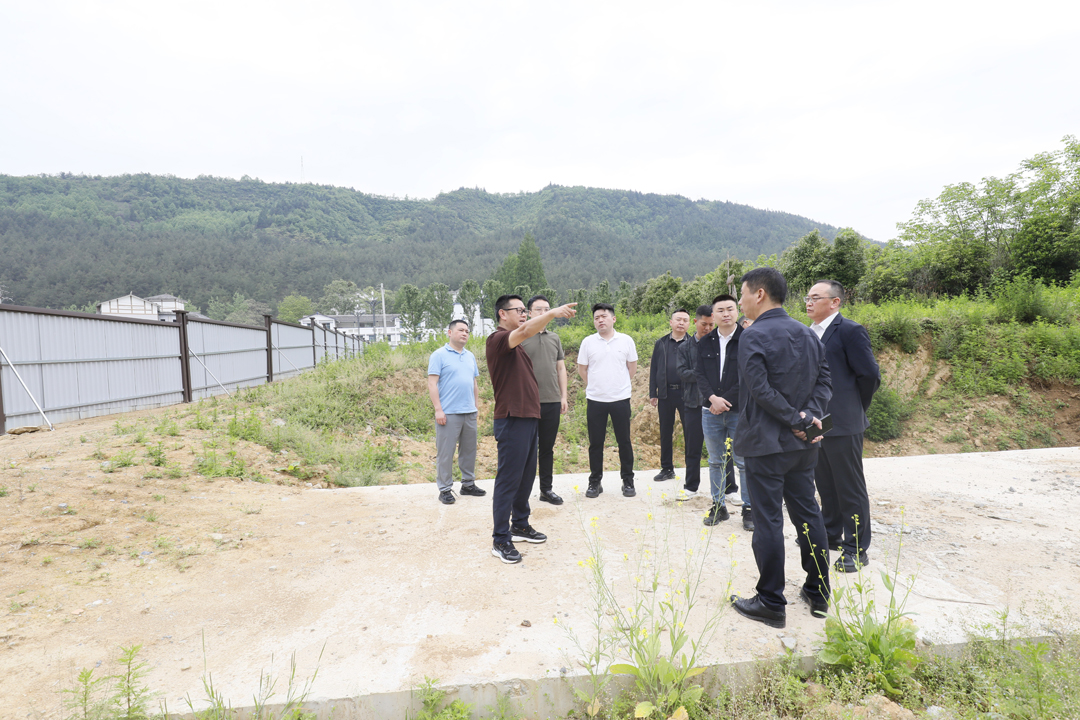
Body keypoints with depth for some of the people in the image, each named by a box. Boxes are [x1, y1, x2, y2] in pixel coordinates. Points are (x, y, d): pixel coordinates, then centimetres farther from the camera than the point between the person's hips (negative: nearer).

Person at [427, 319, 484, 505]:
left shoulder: (470, 356, 16)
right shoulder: (439, 355, -3)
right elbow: (432, 383, -9)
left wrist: (477, 404, 16)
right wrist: (438, 409, -15)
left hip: (469, 412, 6)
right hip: (448, 413, -6)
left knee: (469, 450, 13)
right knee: (445, 452, -1)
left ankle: (468, 484, 25)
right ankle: (445, 489, 9)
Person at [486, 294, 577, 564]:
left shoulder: (515, 343, 19)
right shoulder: (498, 339, -12)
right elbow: (525, 331, -31)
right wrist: (552, 312, -35)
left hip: (528, 417, 10)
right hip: (512, 420, -10)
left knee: (527, 476, 17)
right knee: (508, 479, -5)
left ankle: (520, 525, 31)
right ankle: (500, 540, 3)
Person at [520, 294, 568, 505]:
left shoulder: (554, 338, 13)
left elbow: (561, 369, 15)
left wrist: (563, 396, 10)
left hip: (552, 401, 4)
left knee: (548, 448, 12)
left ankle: (546, 489, 24)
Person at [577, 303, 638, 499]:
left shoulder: (626, 341, 1)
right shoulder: (588, 342, 1)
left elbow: (632, 367, 11)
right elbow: (582, 369, 9)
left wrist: (620, 385, 12)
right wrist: (596, 386, 11)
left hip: (621, 399, 0)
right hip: (595, 400, 0)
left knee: (624, 441, 6)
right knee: (595, 443, 6)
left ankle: (628, 481, 19)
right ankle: (595, 482, 18)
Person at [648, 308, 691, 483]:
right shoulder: (661, 343, 10)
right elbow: (654, 368, 10)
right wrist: (652, 393, 5)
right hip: (665, 393, 3)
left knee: (690, 431, 0)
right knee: (665, 432, 10)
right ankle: (667, 469, 21)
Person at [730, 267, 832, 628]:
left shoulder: (753, 336, -14)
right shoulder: (808, 334, 10)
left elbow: (761, 389, -22)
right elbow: (824, 380, 6)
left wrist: (798, 419, -14)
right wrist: (809, 416, -5)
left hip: (766, 443, -7)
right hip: (802, 446, 8)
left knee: (768, 521, 1)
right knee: (808, 514, 16)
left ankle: (771, 603, 11)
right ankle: (818, 593, 28)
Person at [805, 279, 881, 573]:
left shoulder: (850, 331, -11)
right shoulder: (808, 333, 12)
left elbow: (870, 375, -12)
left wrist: (854, 408, -2)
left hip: (842, 424, -8)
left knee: (850, 487, 2)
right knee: (825, 485, 19)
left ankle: (855, 549, 14)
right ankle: (830, 535, 35)